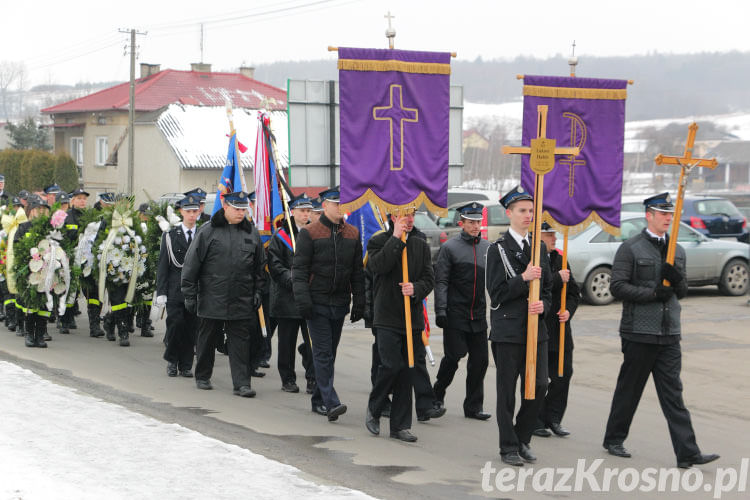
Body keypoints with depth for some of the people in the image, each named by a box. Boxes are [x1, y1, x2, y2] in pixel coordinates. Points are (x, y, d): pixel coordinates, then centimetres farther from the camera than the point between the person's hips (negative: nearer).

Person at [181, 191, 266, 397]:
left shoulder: (251, 232, 7)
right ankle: (202, 377, 27)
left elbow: (260, 266, 16)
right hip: (211, 299, -2)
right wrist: (189, 295, -4)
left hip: (242, 301, 2)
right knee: (206, 340, 11)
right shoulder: (208, 231, -3)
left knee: (240, 342, -1)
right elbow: (192, 263, -2)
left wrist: (257, 292, 10)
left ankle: (241, 383, 0)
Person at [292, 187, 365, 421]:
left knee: (329, 352, 11)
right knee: (323, 353, -9)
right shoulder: (309, 233, -5)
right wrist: (303, 300, -17)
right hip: (317, 303, -5)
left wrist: (359, 303, 8)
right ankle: (331, 402, -14)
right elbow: (299, 269, -8)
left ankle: (319, 400, 21)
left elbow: (357, 272, 13)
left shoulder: (352, 234, 9)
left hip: (340, 304, 5)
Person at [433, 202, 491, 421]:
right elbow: (441, 282, -7)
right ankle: (437, 394, 20)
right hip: (455, 315, -4)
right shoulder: (450, 247, -4)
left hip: (479, 315, 4)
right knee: (453, 357, -4)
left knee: (480, 360, 2)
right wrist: (440, 310, -15)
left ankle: (474, 406, 11)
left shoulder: (488, 247, 9)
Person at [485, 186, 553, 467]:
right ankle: (509, 447, 11)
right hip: (507, 330, -5)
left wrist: (543, 305, -5)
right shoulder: (498, 249, -4)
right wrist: (523, 278, -19)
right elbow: (496, 293, -9)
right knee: (507, 390, 2)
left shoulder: (540, 248, 13)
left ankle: (522, 440, 19)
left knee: (539, 385, 2)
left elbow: (547, 288, 16)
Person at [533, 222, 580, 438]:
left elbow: (574, 291, 14)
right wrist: (558, 279, -17)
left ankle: (553, 419, 17)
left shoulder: (559, 259, 12)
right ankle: (535, 421, 14)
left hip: (559, 329, 6)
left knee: (564, 372, 5)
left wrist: (568, 310, -4)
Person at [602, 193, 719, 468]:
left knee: (673, 393, 1)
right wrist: (653, 293, -18)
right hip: (639, 332, -5)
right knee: (629, 388, 7)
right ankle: (614, 440, 24)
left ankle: (687, 453, -4)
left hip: (669, 333, 5)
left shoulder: (677, 251, 14)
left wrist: (677, 280, -5)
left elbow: (682, 292, 18)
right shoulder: (630, 248, -4)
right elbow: (618, 286, -11)